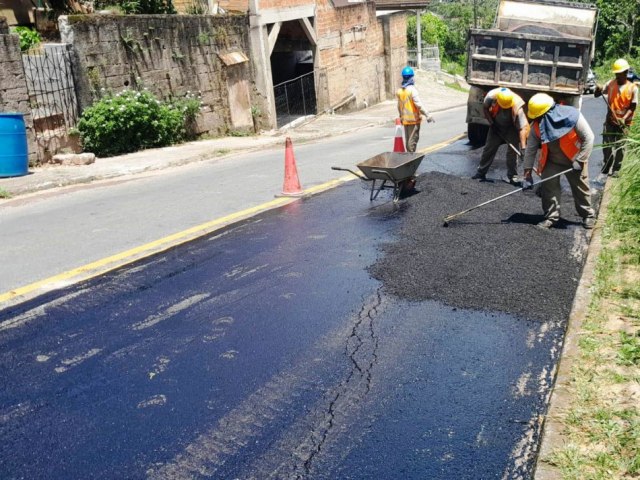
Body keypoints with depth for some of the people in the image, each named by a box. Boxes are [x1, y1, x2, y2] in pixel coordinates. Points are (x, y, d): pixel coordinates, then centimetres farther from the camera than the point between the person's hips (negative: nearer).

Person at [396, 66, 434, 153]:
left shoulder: (399, 91, 6)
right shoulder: (412, 89, -15)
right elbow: (419, 104, -19)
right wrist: (427, 115, -16)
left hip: (405, 119, 7)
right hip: (414, 119, -7)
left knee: (408, 139, 15)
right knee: (413, 139, -2)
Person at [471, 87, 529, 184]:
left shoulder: (517, 107, -36)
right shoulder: (491, 97, -31)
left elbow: (523, 127, -35)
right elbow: (485, 108, -7)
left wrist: (523, 147, -39)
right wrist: (491, 122, -12)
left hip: (511, 129, -2)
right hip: (496, 126, 2)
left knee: (512, 151, -5)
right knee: (489, 149, 5)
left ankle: (513, 176, 4)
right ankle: (481, 173, 15)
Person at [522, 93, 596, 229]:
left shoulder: (572, 116, -26)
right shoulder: (537, 126, -17)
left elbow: (588, 138, -19)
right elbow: (530, 149, -11)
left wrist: (580, 159, -20)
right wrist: (528, 172, -14)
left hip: (574, 160, -2)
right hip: (551, 161, 3)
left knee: (580, 187, 7)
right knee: (549, 187, -5)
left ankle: (588, 215, 24)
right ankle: (551, 216, 7)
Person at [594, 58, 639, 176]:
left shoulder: (633, 88, -8)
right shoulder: (611, 83, 0)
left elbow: (632, 107, -8)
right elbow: (597, 94, 0)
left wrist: (624, 119, -22)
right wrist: (598, 87, -22)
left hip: (623, 123, -2)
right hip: (610, 120, 2)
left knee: (619, 147, 6)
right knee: (606, 145, 6)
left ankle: (616, 169, 19)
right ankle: (607, 165, 25)